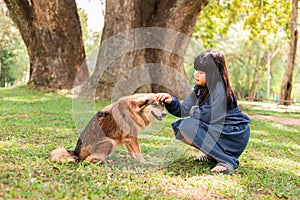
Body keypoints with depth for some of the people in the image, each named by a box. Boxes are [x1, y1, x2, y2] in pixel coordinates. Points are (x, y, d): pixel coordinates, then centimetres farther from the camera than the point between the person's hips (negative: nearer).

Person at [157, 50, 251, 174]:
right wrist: (171, 101, -13)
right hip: (217, 130, 9)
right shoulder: (201, 89, 7)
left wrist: (194, 111, -6)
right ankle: (212, 154, 11)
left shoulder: (219, 89, -20)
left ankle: (226, 160, -18)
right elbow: (183, 110, 6)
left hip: (235, 136, -9)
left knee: (188, 126, -23)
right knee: (178, 126, 5)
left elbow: (208, 116, -26)